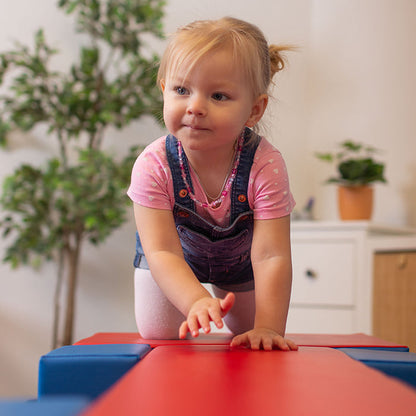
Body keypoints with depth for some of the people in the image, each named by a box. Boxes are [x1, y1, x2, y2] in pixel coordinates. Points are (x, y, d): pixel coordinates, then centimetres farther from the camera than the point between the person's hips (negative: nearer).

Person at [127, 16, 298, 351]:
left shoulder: (265, 166, -38)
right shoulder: (153, 166, -36)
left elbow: (271, 256, -39)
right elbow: (163, 252, -39)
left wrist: (267, 327, -50)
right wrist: (197, 301, -57)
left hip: (239, 259, 1)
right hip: (176, 260, 0)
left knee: (255, 346, 10)